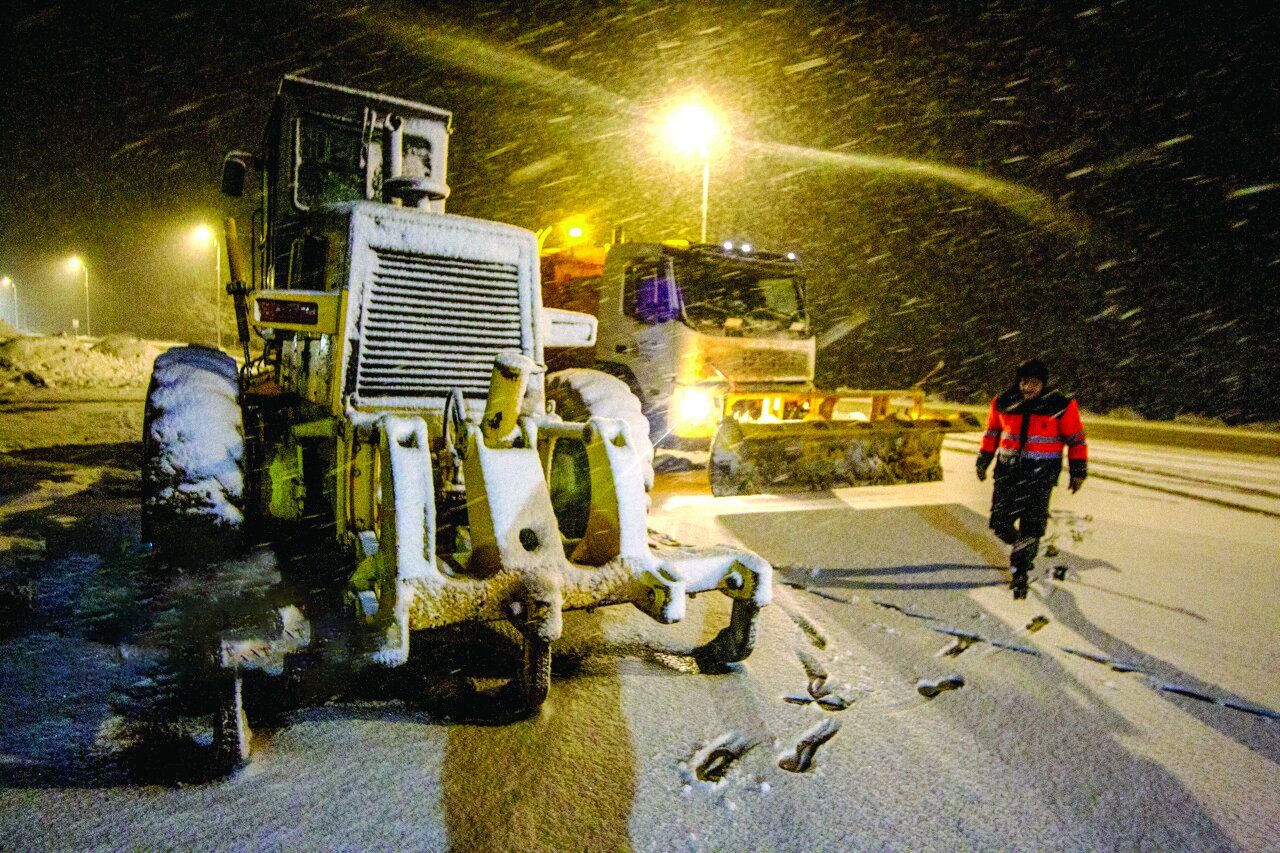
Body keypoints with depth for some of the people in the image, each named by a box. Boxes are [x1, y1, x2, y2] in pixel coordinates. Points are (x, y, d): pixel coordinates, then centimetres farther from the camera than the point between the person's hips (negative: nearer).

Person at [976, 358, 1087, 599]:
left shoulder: (1061, 406, -6)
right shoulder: (1003, 403, 1)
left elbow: (1076, 440, 2)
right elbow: (992, 432, 16)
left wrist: (1078, 472, 2)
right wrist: (983, 461, 18)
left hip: (1041, 473, -3)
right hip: (1008, 470, 3)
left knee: (1031, 524, -6)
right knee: (1000, 524, 3)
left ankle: (1020, 569, 11)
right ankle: (1022, 547, 35)